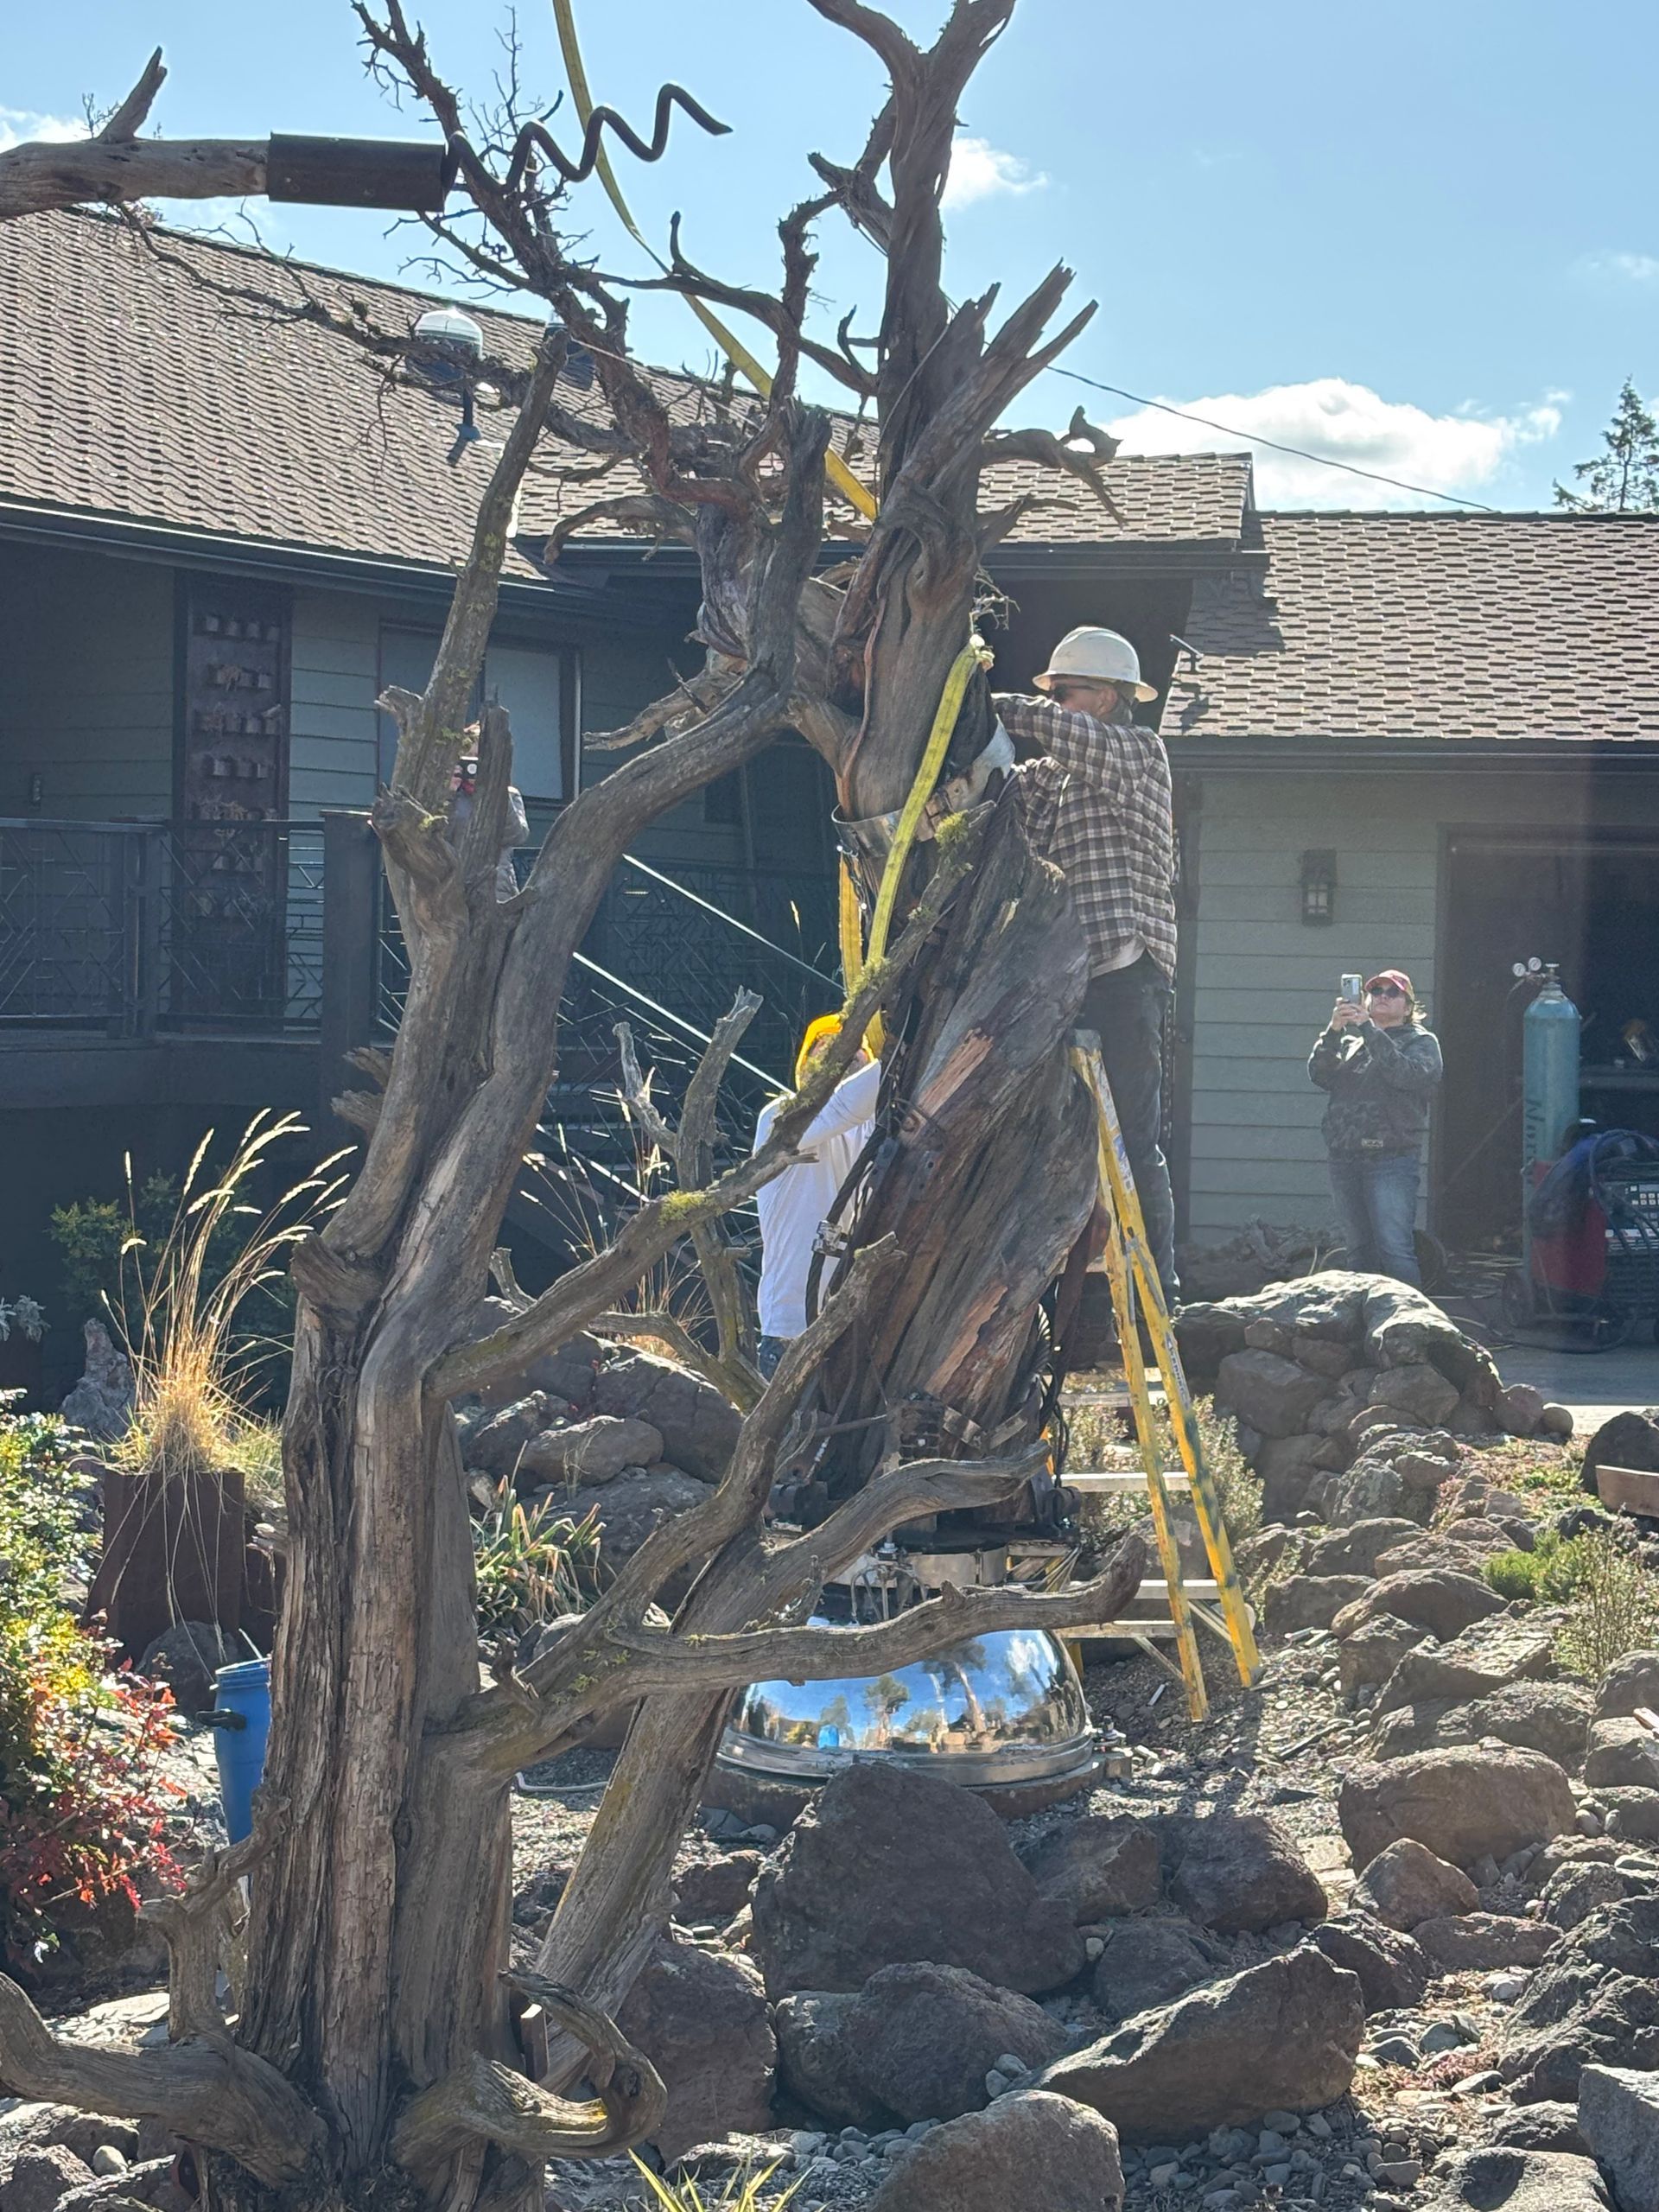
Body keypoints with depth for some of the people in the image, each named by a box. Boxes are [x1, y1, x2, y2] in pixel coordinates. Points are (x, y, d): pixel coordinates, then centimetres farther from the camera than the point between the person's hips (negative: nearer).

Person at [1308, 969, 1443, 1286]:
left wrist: (1368, 1030, -17)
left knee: (1394, 1250, -15)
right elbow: (1320, 1074, 2)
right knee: (1359, 1252, 10)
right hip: (1344, 1159, 5)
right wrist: (1333, 1031, -13)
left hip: (1392, 1160, -5)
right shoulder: (1350, 1041, 20)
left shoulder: (1421, 1041, 6)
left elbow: (1408, 1074, -15)